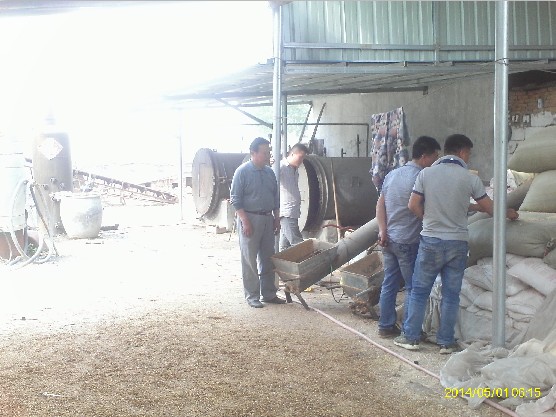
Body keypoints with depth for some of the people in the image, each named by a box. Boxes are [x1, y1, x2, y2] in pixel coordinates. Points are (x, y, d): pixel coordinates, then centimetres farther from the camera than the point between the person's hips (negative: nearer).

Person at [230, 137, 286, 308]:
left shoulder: (269, 172, 10)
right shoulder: (242, 171, -9)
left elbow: (276, 197, 19)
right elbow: (235, 199, -11)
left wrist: (277, 218, 13)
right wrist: (245, 221, -17)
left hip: (267, 219, 7)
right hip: (250, 219, -6)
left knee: (268, 258, 11)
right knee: (250, 260, 0)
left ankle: (268, 293, 20)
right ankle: (252, 296, 7)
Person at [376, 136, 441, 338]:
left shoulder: (392, 174, 8)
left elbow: (380, 204, 5)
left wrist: (383, 230, -1)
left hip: (389, 239, 7)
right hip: (408, 242, -7)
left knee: (389, 283, 13)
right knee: (413, 287, 4)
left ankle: (386, 326, 19)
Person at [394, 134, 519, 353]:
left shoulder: (426, 173, -3)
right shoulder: (470, 178, -4)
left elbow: (413, 205, -3)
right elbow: (489, 208, 3)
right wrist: (508, 213, 23)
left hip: (430, 241, 0)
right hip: (457, 243, 0)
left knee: (419, 291, 10)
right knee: (451, 294, 9)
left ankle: (411, 337, 14)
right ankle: (446, 342, 14)